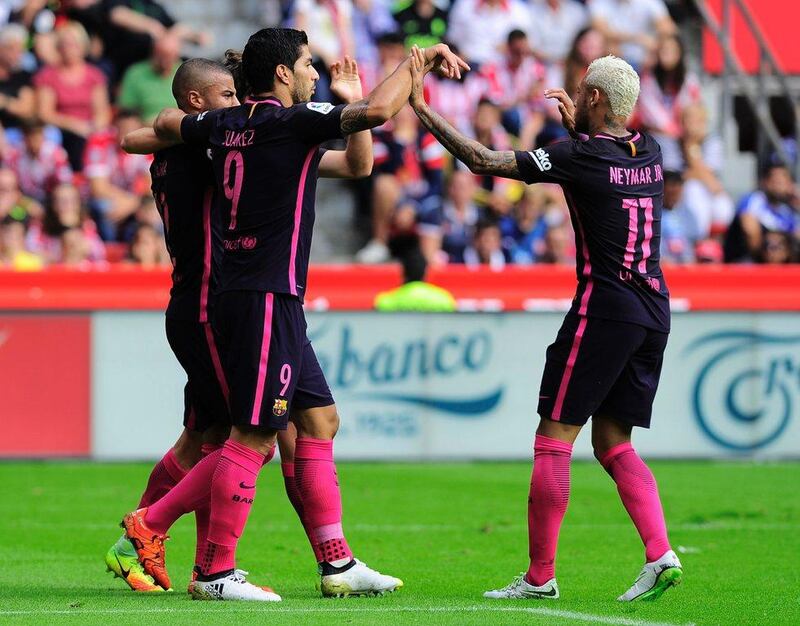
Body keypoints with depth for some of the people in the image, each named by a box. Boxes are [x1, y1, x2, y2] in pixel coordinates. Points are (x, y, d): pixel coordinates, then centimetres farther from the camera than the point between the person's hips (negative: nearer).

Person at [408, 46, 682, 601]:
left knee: (554, 439, 0)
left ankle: (540, 576, -1)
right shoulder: (650, 154, 9)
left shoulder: (582, 157, -10)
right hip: (654, 315, 7)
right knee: (614, 445, 13)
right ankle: (660, 553, -4)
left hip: (603, 310, -7)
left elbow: (485, 161, -9)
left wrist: (422, 109, -3)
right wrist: (578, 126, 32)